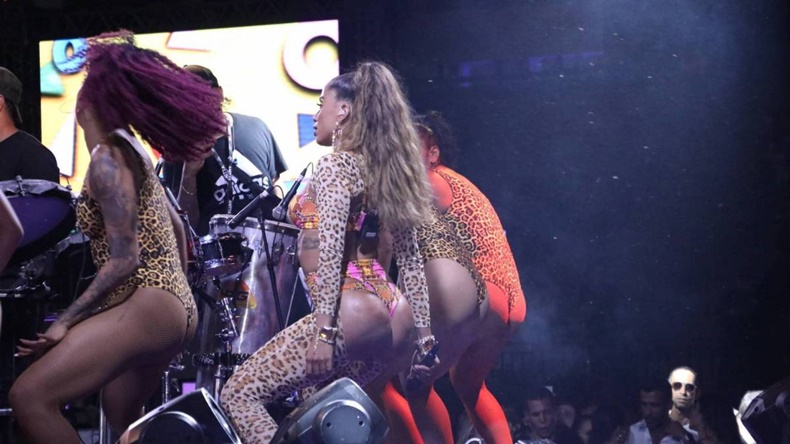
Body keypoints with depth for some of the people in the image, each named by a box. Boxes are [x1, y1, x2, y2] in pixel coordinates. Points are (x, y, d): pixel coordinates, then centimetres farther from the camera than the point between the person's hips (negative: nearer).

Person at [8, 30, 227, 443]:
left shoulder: (107, 160, -15)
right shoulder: (129, 150, 13)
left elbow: (124, 260, -19)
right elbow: (174, 227, 22)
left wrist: (65, 322, -19)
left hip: (146, 309, -10)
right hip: (171, 310, 10)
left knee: (29, 396, -18)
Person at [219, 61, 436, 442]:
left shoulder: (336, 165, -6)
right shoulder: (386, 170, 18)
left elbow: (330, 250, -17)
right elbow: (410, 258, 18)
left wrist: (323, 329, -22)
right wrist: (423, 330, 20)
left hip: (350, 313, -9)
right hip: (395, 318, 9)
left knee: (239, 394, -5)